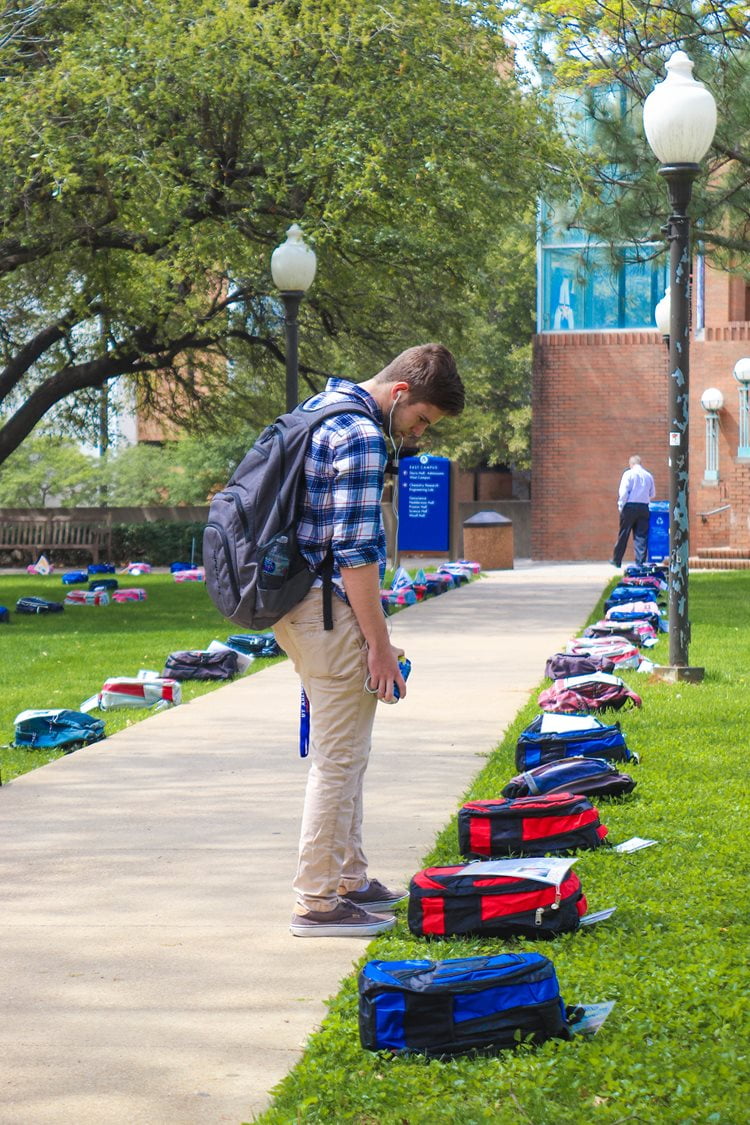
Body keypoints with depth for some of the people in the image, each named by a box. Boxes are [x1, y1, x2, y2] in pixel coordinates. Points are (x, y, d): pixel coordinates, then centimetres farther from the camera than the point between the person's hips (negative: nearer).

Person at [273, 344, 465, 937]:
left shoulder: (325, 409, 15)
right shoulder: (360, 436, -17)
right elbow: (355, 552, -21)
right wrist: (380, 645, -17)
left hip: (297, 602, 10)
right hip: (330, 610, -10)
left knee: (343, 754, 18)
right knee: (339, 759, -5)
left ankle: (350, 880, 27)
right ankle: (318, 902, 0)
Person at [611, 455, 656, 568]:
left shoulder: (628, 474, -4)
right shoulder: (648, 476, 7)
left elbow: (623, 492, -10)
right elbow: (652, 494, 12)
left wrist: (621, 505, -1)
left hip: (630, 507, -3)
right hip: (644, 507, 3)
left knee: (623, 534, 5)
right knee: (642, 536, 4)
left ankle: (617, 560, 11)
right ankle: (640, 562, 1)